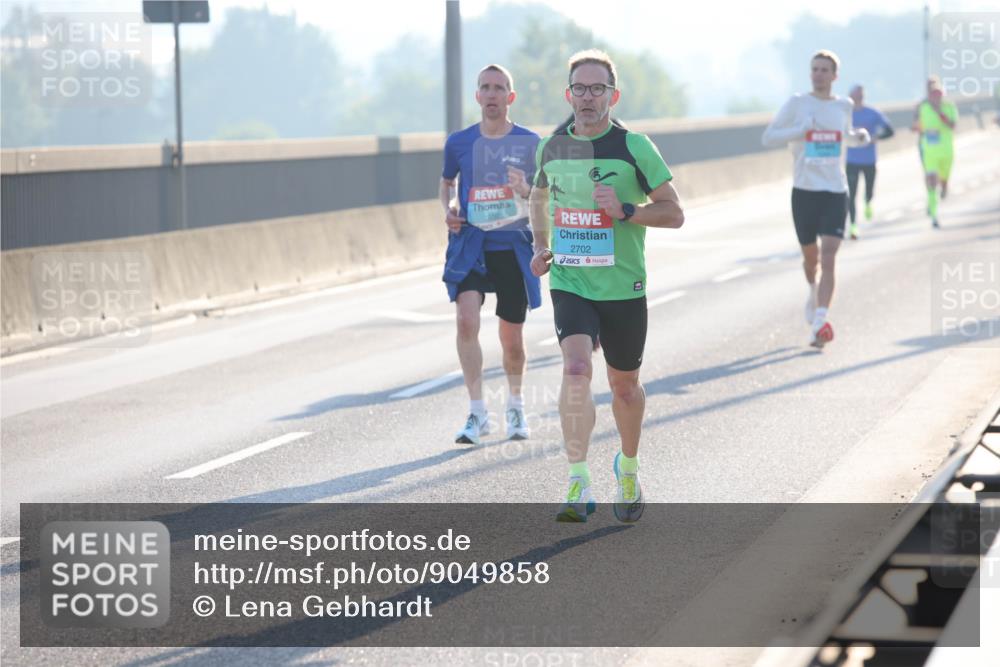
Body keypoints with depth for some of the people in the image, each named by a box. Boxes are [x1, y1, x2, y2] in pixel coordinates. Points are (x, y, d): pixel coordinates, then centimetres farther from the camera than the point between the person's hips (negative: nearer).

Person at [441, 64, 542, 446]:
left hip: (513, 246, 0)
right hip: (469, 244, 0)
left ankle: (515, 406, 34)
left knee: (512, 337, 8)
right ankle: (477, 413, -13)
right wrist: (449, 207, 0)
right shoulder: (459, 143, 4)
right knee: (466, 321, -20)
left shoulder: (529, 143, 0)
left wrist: (526, 191, -17)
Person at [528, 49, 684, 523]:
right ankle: (579, 485, -22)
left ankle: (628, 467, 40)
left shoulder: (634, 147, -7)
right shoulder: (552, 146, 4)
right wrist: (541, 246, 13)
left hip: (623, 288, -1)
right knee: (576, 370, -21)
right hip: (569, 284, 1)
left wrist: (626, 211, -20)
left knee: (624, 384, 13)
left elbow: (674, 212, -5)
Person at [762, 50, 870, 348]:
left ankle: (819, 321, -20)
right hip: (804, 191, 0)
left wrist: (859, 136, 5)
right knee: (810, 256, 14)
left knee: (829, 259, -14)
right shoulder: (796, 104, 0)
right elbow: (768, 138, -3)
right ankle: (813, 291, 46)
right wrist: (800, 130, -17)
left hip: (835, 192, 0)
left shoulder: (843, 106, 8)